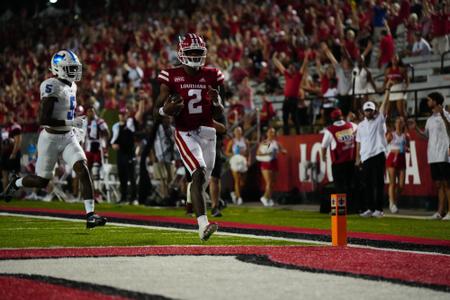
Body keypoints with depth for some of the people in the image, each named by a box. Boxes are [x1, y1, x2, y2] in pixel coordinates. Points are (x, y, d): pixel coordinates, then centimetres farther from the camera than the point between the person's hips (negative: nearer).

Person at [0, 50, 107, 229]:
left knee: (83, 170, -15)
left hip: (68, 138, 6)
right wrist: (70, 123, -25)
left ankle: (90, 215, -18)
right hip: (51, 138, -6)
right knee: (42, 182, 8)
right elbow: (43, 120, -25)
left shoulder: (71, 86, 7)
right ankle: (16, 183, 40)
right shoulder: (52, 87, -20)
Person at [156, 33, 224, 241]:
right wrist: (167, 109, -18)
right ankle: (203, 225, -31)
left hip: (207, 132, 4)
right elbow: (159, 108, 4)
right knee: (199, 174, -22)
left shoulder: (211, 76, 5)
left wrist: (216, 100, -11)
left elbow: (219, 114, 11)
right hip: (185, 133, -4)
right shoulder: (171, 77, -3)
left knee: (203, 179, 10)